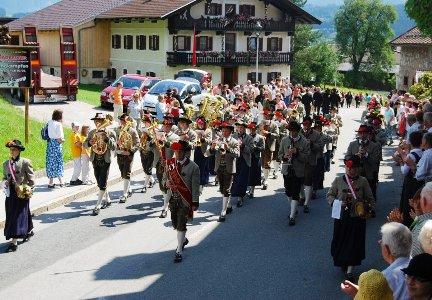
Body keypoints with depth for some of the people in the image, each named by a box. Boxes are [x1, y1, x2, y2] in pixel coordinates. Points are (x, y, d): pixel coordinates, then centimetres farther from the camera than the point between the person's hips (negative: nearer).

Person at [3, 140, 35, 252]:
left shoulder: (25, 162, -6)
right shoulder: (6, 164, 10)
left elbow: (31, 178, -5)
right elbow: (5, 177, 19)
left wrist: (29, 190, -11)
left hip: (22, 193, -6)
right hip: (10, 193, 6)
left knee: (18, 216, -6)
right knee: (11, 215, 14)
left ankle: (14, 242, -6)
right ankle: (29, 231, 35)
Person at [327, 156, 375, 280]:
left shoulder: (363, 181, -4)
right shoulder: (338, 180, -3)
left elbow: (371, 200, 3)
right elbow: (330, 195, 6)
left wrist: (366, 209, -14)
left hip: (357, 218, -1)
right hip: (341, 217, 1)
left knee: (354, 243, 3)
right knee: (340, 241, 9)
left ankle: (349, 270, 12)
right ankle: (342, 263, 35)